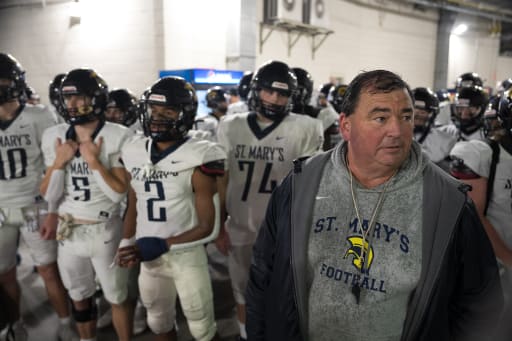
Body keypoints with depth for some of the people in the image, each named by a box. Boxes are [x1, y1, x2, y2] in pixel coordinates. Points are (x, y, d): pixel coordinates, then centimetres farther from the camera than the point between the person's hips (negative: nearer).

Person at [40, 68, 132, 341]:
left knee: (116, 298, 11)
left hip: (104, 231, -4)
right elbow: (49, 196, -1)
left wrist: (94, 161, -21)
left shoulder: (116, 137, -14)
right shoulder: (54, 136, -1)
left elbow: (119, 193, -16)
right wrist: (59, 162, -14)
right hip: (68, 232, 4)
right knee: (79, 298, 21)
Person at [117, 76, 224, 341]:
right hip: (148, 257, 5)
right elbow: (133, 207, 11)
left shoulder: (196, 158, -15)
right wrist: (127, 245, -1)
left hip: (187, 255, -4)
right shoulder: (135, 152, 0)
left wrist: (162, 245, -20)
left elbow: (206, 225, -12)